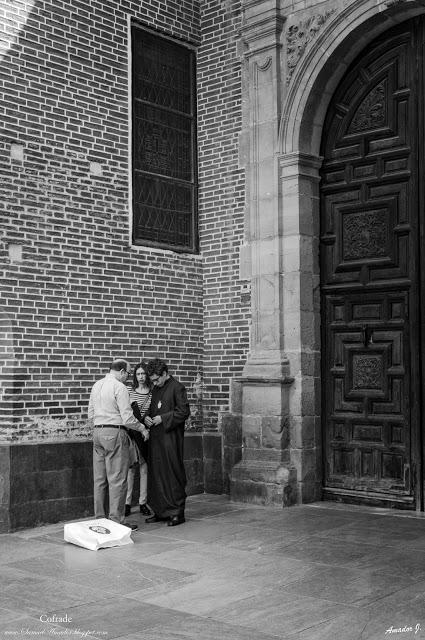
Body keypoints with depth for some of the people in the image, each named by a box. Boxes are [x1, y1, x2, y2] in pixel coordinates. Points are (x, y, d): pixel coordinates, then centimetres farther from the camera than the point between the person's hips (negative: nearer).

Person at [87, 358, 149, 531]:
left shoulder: (96, 385, 13)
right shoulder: (119, 387, -11)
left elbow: (91, 415, 17)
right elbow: (127, 418, -14)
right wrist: (142, 428, 0)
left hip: (97, 432, 8)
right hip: (115, 433, -8)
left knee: (99, 479, 11)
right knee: (117, 479, -3)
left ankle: (100, 519, 17)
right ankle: (116, 521, -1)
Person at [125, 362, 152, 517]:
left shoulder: (153, 393, 3)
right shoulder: (129, 392, 4)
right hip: (131, 433, 0)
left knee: (144, 469, 5)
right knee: (130, 468, 0)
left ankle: (143, 503, 13)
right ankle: (127, 503, 7)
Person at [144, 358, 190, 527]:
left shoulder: (177, 388, -8)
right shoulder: (156, 389, 16)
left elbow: (184, 412, -12)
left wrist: (162, 419, -15)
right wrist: (147, 417, 3)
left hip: (171, 438, -8)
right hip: (155, 438, 8)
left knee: (173, 474, -4)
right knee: (156, 475, 9)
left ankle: (177, 512, 3)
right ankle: (160, 511, 17)